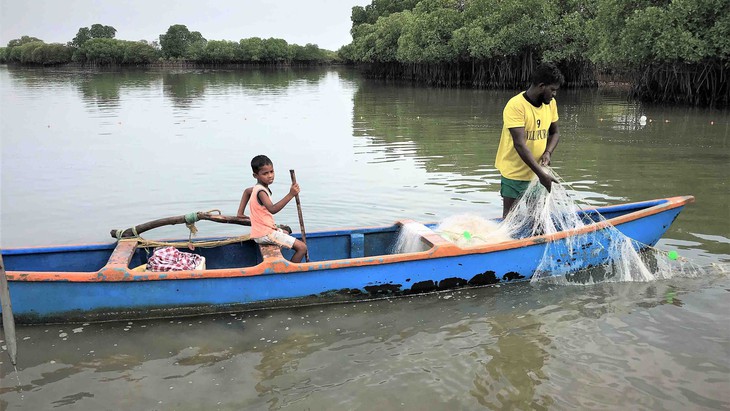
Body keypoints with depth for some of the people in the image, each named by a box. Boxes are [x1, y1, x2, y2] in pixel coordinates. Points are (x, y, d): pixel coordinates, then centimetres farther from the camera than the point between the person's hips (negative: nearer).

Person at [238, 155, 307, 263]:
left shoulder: (257, 188, 9)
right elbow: (272, 209, -39)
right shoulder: (261, 191, -22)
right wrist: (290, 195, -43)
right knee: (302, 247, -13)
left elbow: (247, 191, 33)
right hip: (265, 234, -11)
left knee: (286, 233, 41)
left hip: (260, 232, 11)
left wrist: (240, 213, 32)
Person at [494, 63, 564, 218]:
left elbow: (554, 133, 15)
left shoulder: (550, 103, 2)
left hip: (539, 171, 6)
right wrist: (542, 174, -29)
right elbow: (520, 144, -26)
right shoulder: (515, 105, -21)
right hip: (514, 172, -6)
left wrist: (548, 152, -8)